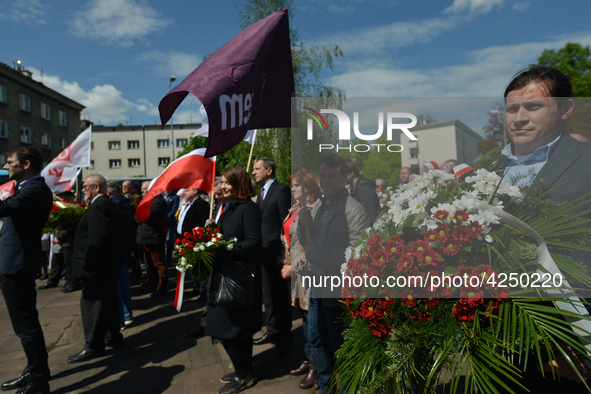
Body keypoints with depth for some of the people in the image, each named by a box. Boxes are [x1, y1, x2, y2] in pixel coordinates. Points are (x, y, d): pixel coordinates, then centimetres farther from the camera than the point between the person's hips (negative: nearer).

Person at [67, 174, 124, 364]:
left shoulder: (98, 206, -18)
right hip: (108, 264, 10)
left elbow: (97, 238, -25)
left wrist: (90, 266, -25)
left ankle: (93, 346, 8)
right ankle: (113, 336, 28)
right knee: (108, 301, 17)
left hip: (97, 265, -10)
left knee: (91, 303, -1)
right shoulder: (107, 204, 15)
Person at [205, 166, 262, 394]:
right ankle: (243, 371, 33)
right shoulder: (227, 207, 14)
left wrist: (222, 250, -24)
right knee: (238, 326, 17)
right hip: (224, 273, 9)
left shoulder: (248, 208, -14)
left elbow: (254, 242, -20)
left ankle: (244, 375, 19)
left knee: (231, 328, 0)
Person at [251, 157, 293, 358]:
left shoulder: (281, 191, -14)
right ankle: (273, 331, 33)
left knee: (280, 295, 3)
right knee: (268, 294, 18)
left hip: (276, 252, -9)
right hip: (264, 252, 9)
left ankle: (285, 337, 18)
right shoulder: (261, 193, 14)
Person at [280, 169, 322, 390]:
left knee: (312, 319, 3)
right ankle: (308, 359, 31)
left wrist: (294, 267, -15)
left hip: (309, 271, -8)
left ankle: (316, 367, 18)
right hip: (294, 271, 8)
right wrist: (284, 263, 7)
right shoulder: (294, 209, 11)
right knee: (305, 317, 17)